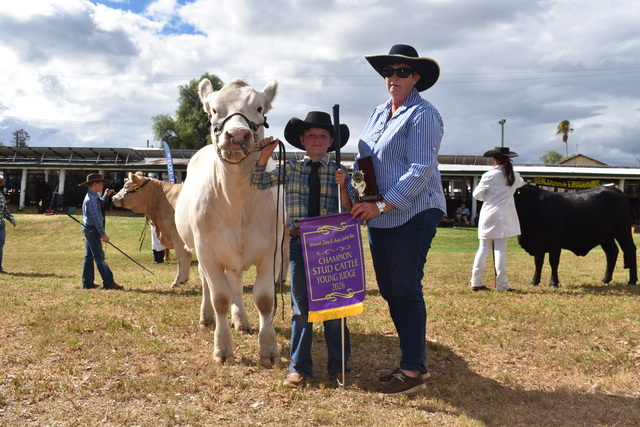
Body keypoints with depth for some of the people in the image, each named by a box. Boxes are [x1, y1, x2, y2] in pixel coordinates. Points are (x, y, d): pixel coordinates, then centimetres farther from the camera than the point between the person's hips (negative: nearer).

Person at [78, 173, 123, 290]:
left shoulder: (93, 197, 13)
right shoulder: (91, 199, -18)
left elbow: (99, 205, 33)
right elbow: (96, 218, -21)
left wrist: (105, 196, 21)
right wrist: (103, 234, -20)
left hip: (88, 229, 10)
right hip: (92, 230, -10)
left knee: (89, 257, 12)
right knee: (99, 257, -9)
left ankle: (87, 283, 16)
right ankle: (108, 282, -8)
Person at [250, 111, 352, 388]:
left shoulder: (339, 173, 5)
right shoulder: (290, 169, 7)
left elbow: (349, 213, 0)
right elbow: (257, 183, 8)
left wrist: (342, 187, -15)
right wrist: (264, 157, -5)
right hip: (298, 243, 1)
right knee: (301, 309, 8)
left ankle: (338, 367, 20)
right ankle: (299, 368, 19)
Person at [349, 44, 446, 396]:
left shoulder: (422, 114, -8)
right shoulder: (377, 114, 16)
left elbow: (420, 170, -17)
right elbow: (363, 162, 20)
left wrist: (382, 205, -20)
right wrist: (351, 198, 6)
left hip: (413, 214, -8)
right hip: (380, 218, 8)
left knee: (406, 290, -5)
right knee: (388, 289, 11)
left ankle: (413, 372, 6)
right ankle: (415, 359, 25)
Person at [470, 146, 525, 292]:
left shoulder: (489, 176, -5)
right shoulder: (514, 176, 4)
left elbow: (477, 194, -1)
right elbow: (521, 183, 27)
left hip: (487, 217, 0)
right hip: (504, 218, 0)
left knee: (483, 249, 7)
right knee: (500, 250, -1)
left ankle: (476, 282, 8)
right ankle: (502, 284, 0)